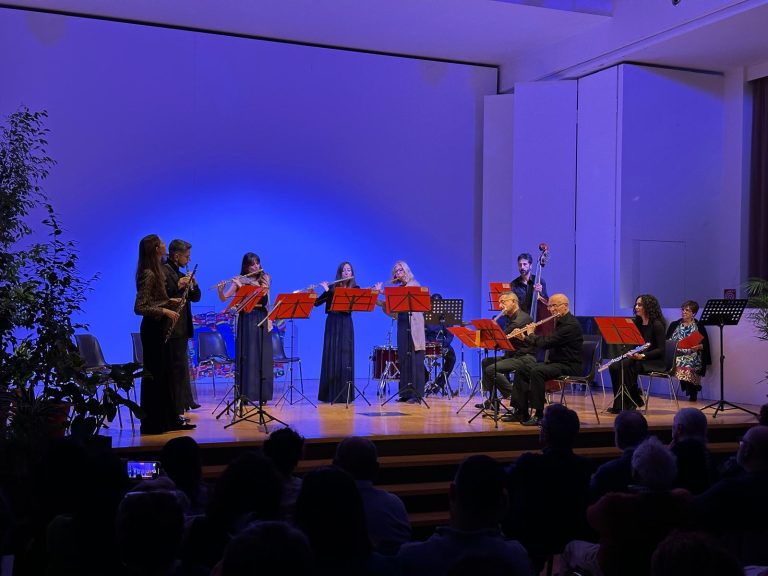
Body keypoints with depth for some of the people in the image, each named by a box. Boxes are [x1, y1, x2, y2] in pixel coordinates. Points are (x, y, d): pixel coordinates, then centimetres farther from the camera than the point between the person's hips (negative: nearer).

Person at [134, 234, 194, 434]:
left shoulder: (154, 272, 12)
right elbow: (139, 308, -22)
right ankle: (152, 423, 6)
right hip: (153, 329, -10)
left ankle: (169, 420, 21)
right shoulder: (148, 274, -17)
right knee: (154, 375, -2)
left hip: (159, 328, 10)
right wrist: (165, 310, -25)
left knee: (165, 374, 13)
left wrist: (170, 301, 5)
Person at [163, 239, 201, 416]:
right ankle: (175, 409, -6)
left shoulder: (179, 274, 18)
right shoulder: (163, 272, -10)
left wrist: (193, 284, -1)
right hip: (172, 329, -10)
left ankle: (184, 402, 27)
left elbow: (196, 297, 18)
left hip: (182, 329, 10)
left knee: (182, 367, 17)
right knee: (177, 368, -9)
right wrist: (178, 286, -25)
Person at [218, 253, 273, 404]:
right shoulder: (239, 280, 3)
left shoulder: (266, 279, 6)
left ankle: (262, 394, 7)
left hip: (262, 320, 1)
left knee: (262, 356, 1)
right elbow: (224, 299, 0)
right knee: (246, 356, -3)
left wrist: (242, 286, -17)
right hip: (246, 320, -1)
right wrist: (220, 290, -20)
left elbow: (262, 294, -12)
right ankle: (245, 394, 1)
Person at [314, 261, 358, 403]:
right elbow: (317, 303, 7)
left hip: (345, 325, -2)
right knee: (330, 357, 1)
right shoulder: (332, 287, 8)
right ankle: (330, 393, 7)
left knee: (344, 357, -3)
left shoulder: (355, 288, 2)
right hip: (332, 324, 2)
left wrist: (328, 291, -17)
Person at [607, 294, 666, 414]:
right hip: (637, 358, 7)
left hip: (655, 361, -7)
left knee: (626, 365, -33)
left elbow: (661, 349, -14)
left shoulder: (657, 325, -9)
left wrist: (642, 356, -25)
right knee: (614, 367, -21)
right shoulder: (637, 323, 11)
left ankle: (625, 404, -23)